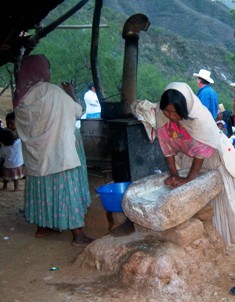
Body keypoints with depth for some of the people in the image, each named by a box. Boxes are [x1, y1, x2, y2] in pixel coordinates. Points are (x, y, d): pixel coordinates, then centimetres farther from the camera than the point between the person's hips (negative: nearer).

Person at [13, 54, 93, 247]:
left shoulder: (20, 96, 1)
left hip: (35, 156, 6)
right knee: (67, 191, -1)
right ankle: (78, 235, 3)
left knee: (42, 189, 19)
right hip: (58, 154, -6)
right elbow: (78, 111, -3)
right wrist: (71, 93, 16)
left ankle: (43, 227, 32)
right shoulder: (53, 92, -16)